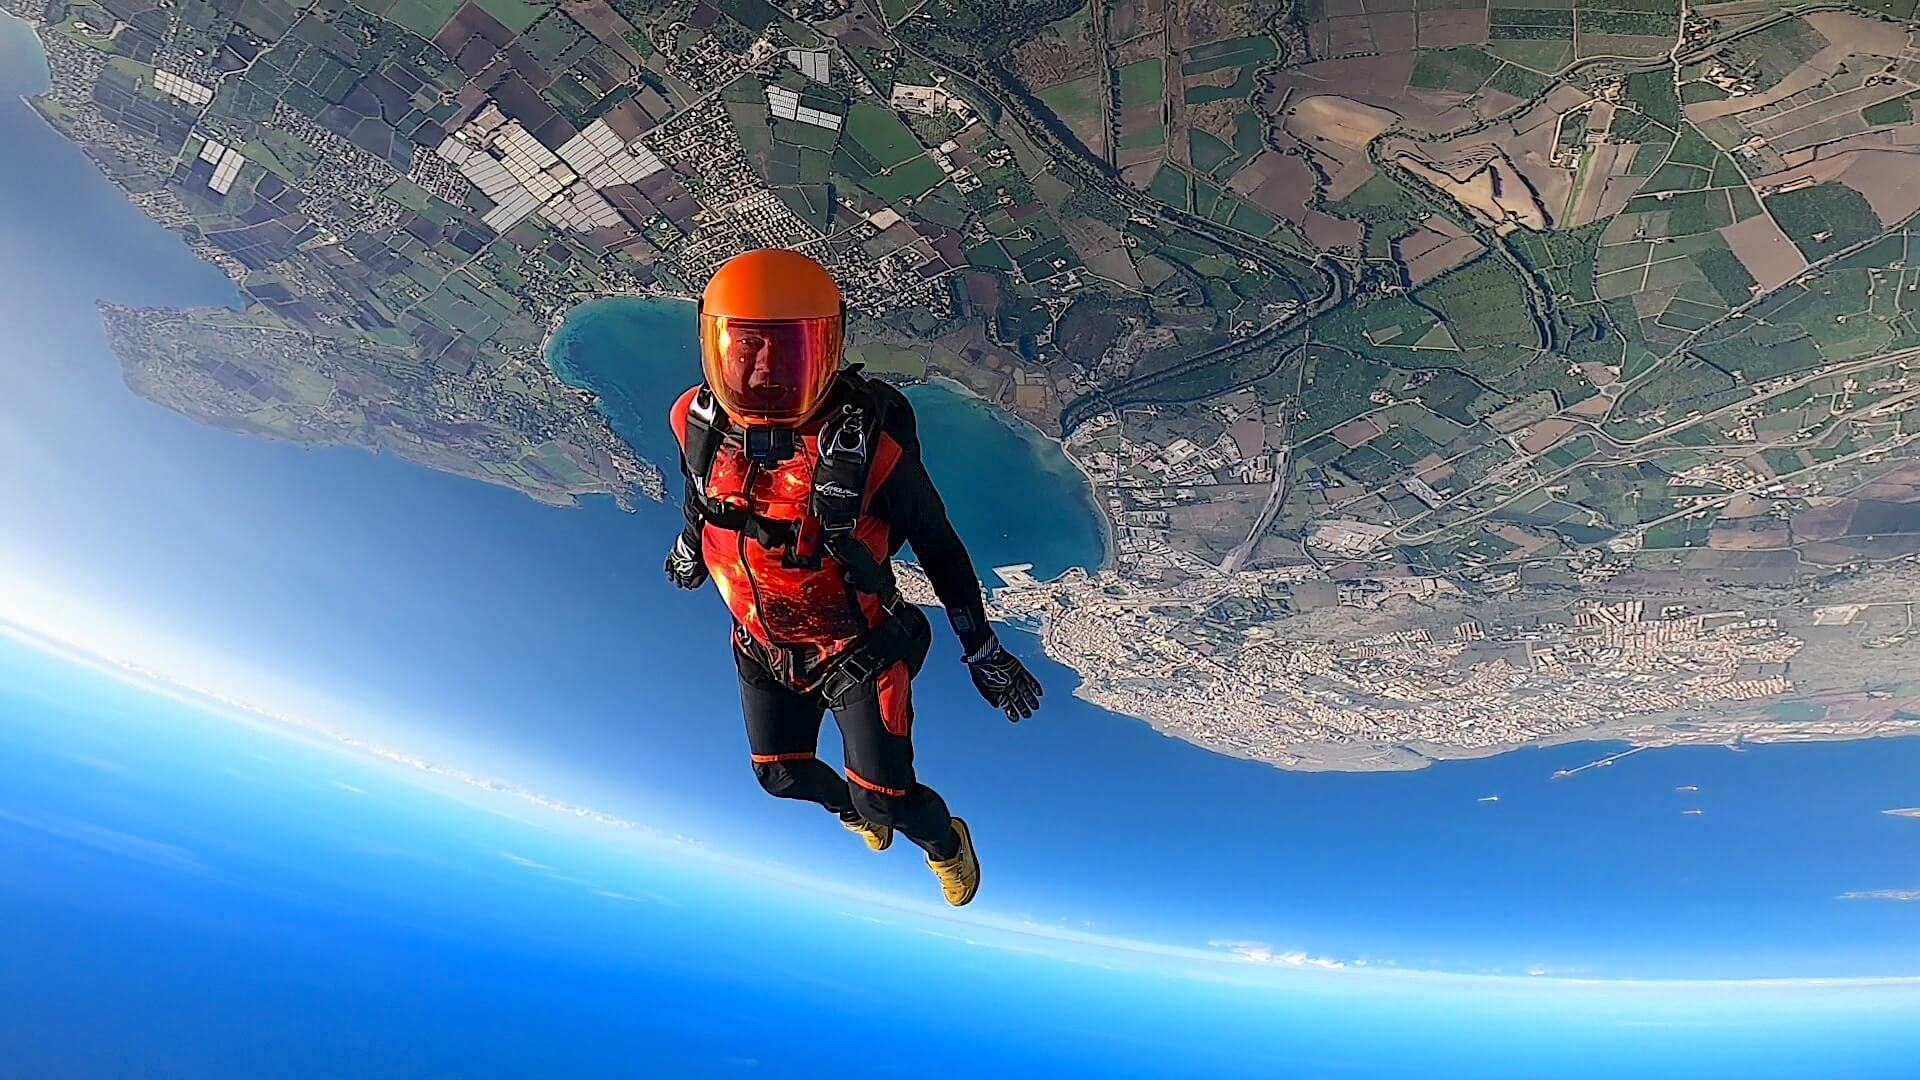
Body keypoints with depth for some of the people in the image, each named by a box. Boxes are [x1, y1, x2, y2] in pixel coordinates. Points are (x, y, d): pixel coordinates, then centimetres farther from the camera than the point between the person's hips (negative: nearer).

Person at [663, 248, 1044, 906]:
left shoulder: (869, 442, -31)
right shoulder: (699, 422, -18)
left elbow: (938, 545, -16)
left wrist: (984, 653, -8)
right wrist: (689, 551, 28)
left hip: (861, 653, -4)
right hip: (763, 650, 5)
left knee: (888, 801, 5)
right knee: (781, 775, 23)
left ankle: (945, 843, 44)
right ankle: (850, 806, 60)